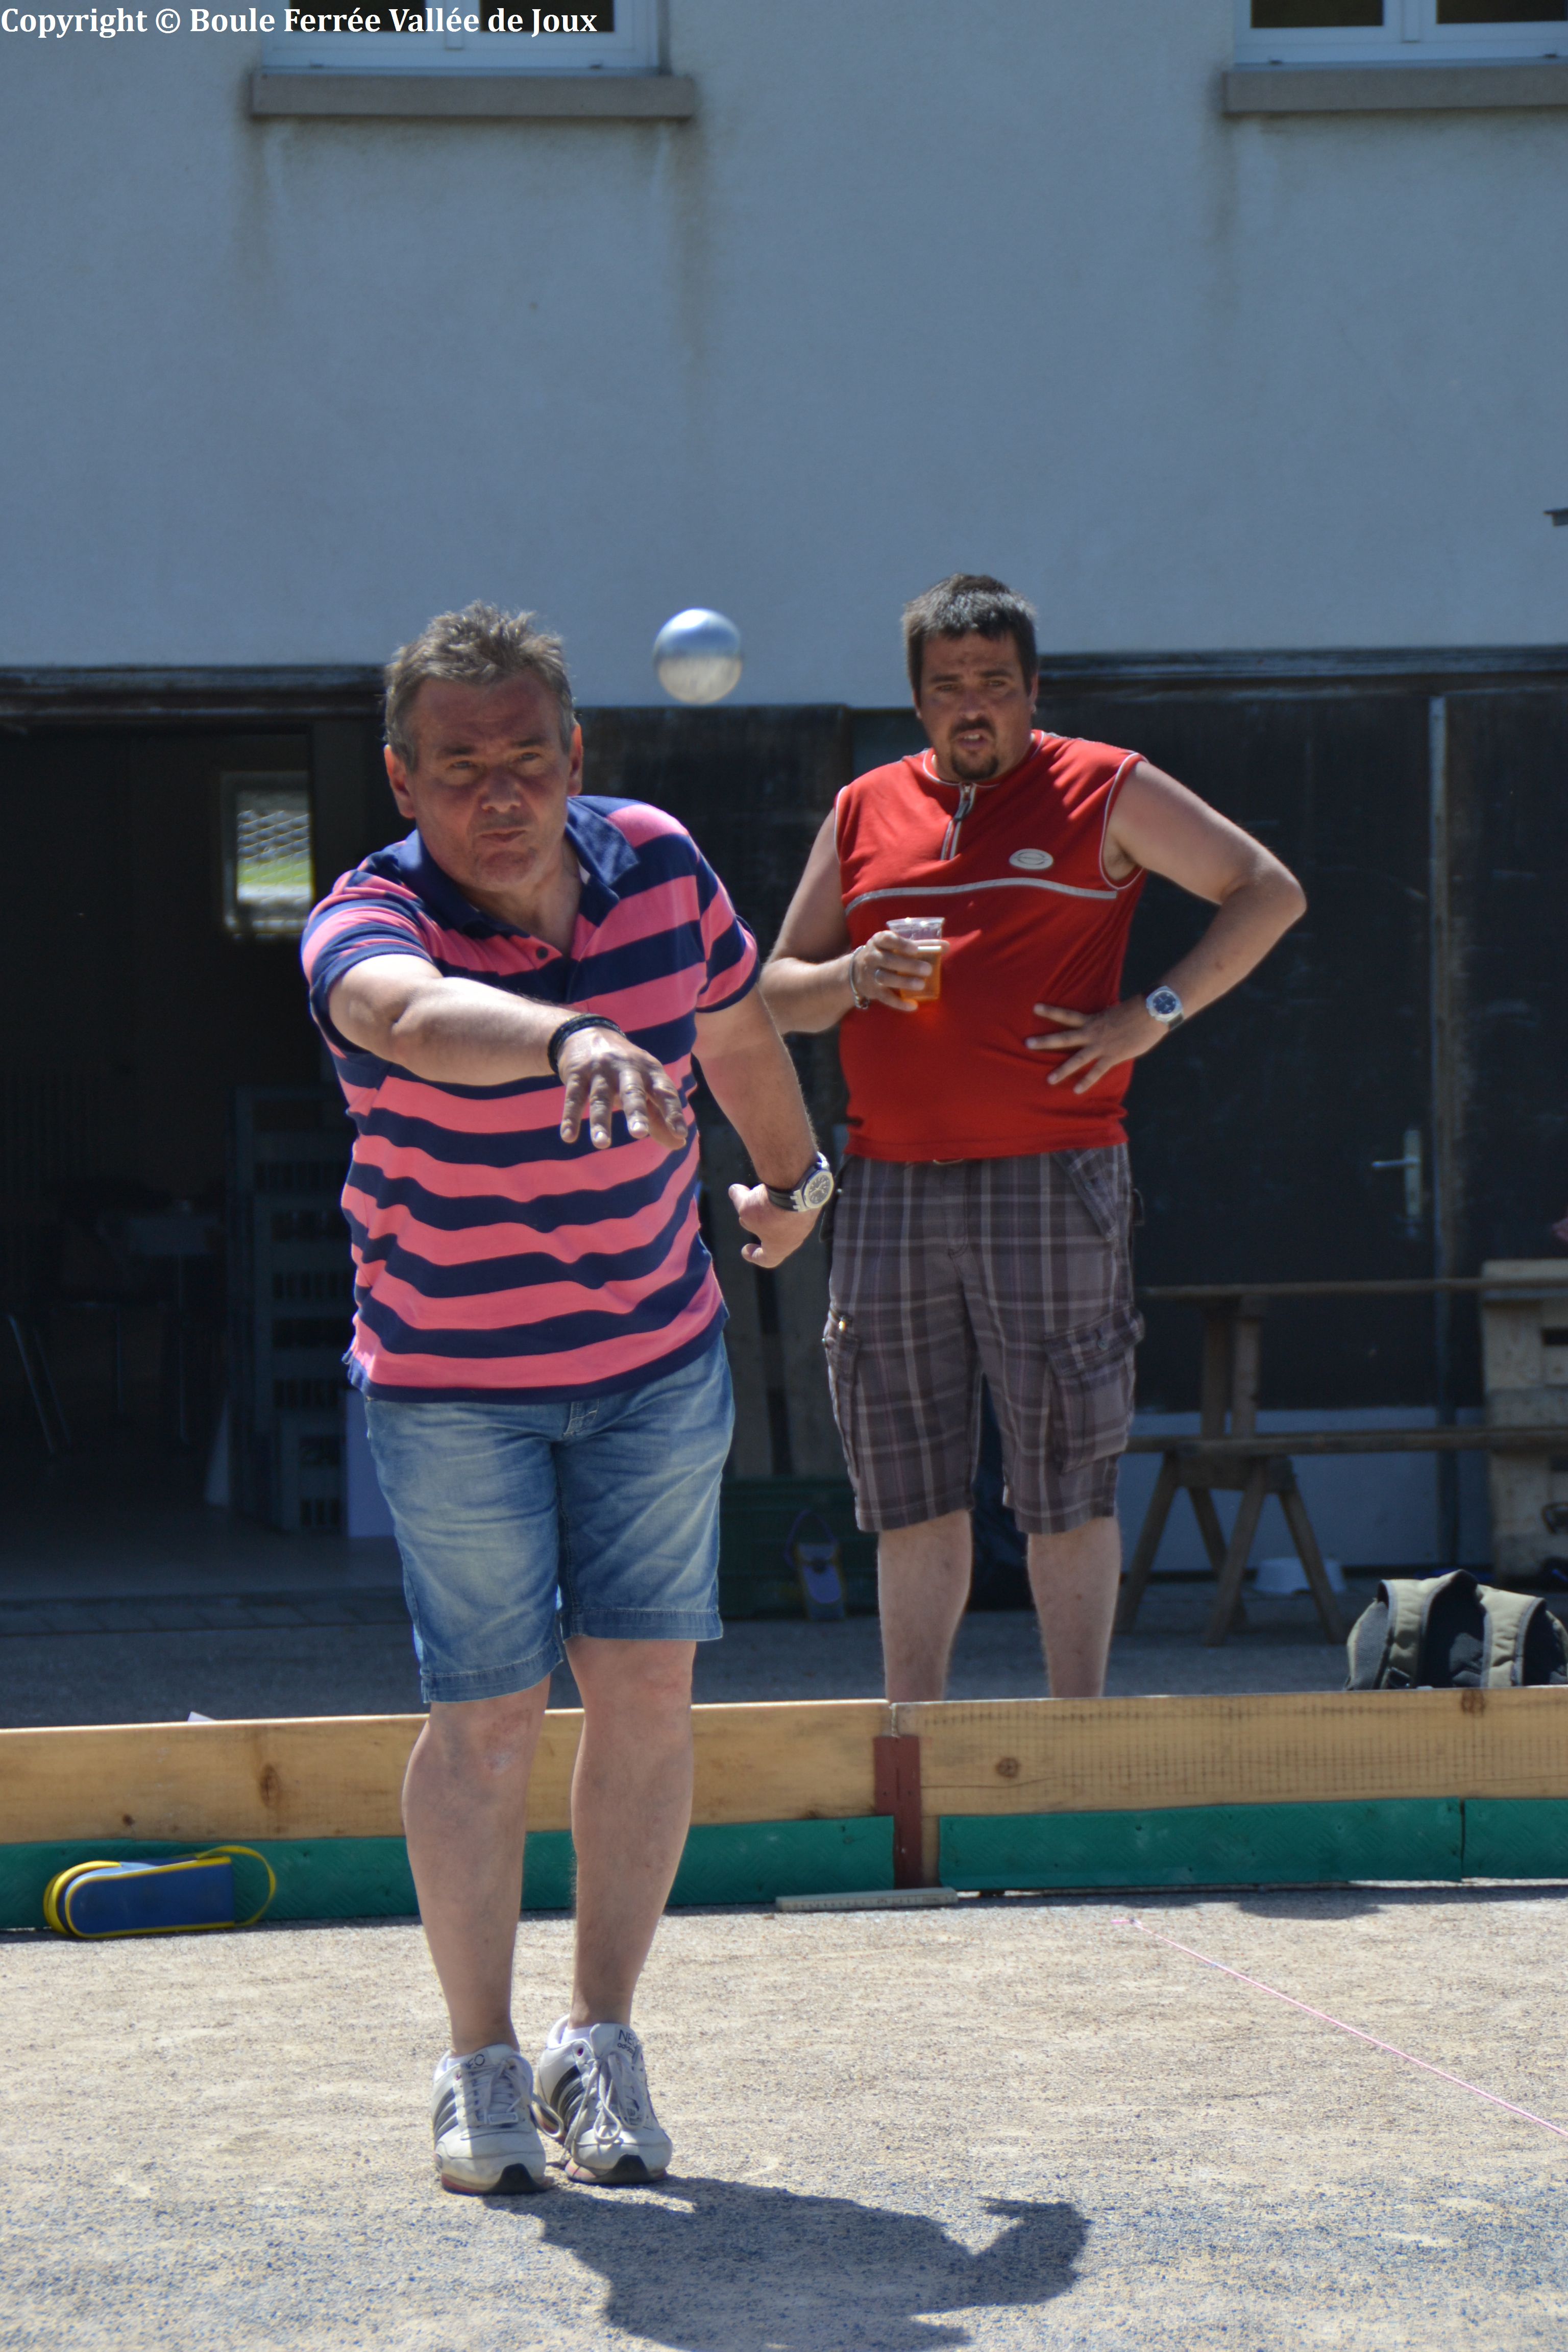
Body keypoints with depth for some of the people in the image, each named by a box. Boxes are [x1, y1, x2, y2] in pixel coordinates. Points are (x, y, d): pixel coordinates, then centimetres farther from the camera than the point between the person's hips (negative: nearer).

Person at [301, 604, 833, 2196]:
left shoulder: (657, 865, -11)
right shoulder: (366, 927, -25)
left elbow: (735, 1031, 10)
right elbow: (418, 1014, -51)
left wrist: (793, 1178, 27)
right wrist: (570, 1040, -72)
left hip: (657, 1352, 3)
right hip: (449, 1376, -3)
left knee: (646, 1686, 2)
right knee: (487, 1713, 0)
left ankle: (601, 2036, 14)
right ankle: (481, 2062, 14)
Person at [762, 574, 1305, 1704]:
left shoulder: (1103, 792, 4)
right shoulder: (863, 812, 14)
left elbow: (1270, 893, 4)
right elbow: (775, 992, 17)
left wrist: (1155, 1014, -6)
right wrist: (854, 978, -6)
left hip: (1050, 1180, -3)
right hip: (890, 1180, 4)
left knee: (1067, 1480, -2)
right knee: (910, 1485, 6)